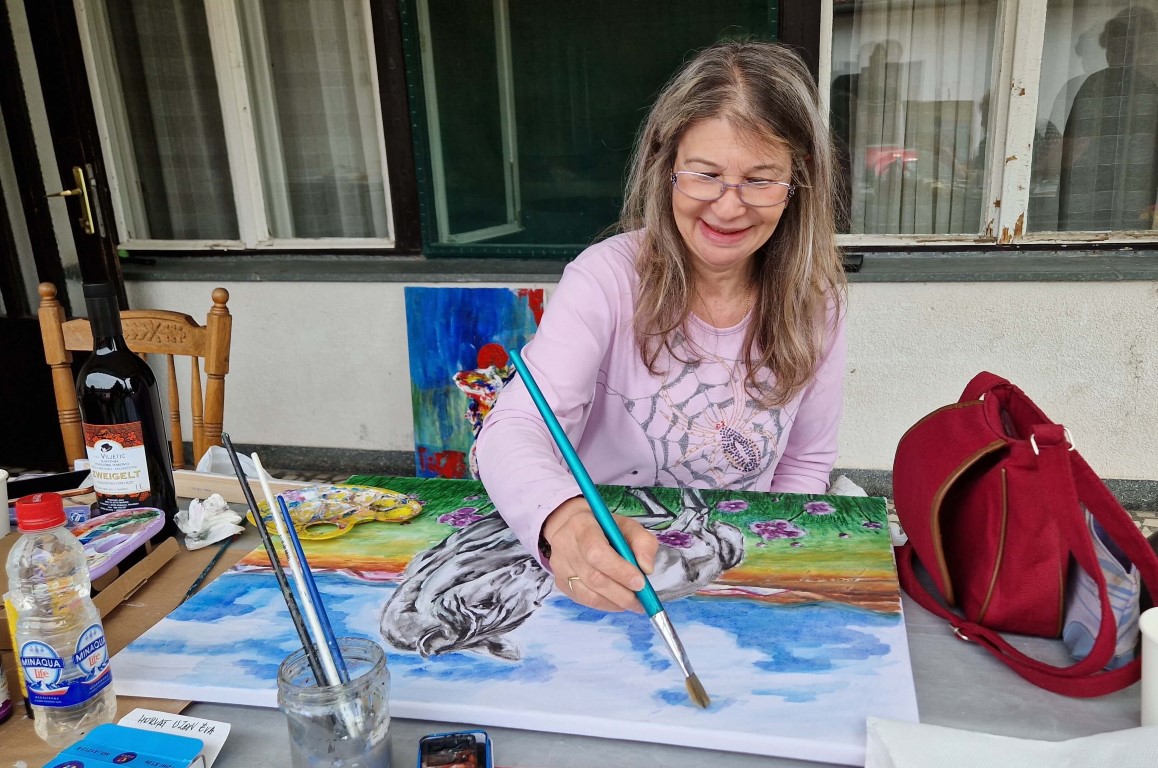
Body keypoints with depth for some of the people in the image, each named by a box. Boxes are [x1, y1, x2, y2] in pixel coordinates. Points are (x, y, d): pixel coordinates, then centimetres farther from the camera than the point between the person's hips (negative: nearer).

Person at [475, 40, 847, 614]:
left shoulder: (814, 300, -5)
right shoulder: (606, 277, -15)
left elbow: (807, 460, 5)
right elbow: (515, 428, -25)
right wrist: (564, 519, -46)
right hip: (598, 571, -1)